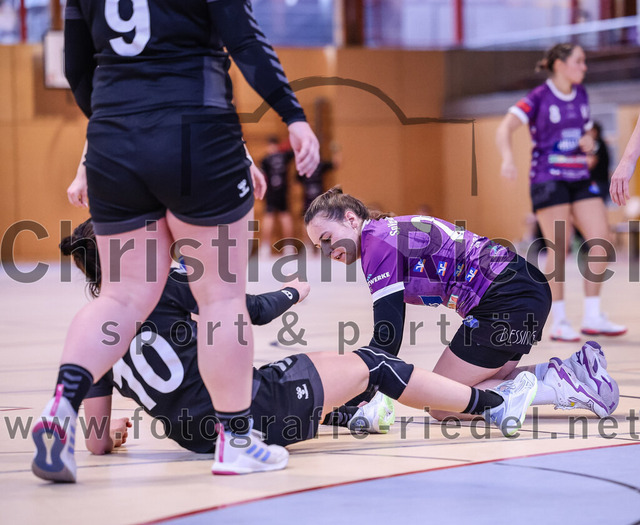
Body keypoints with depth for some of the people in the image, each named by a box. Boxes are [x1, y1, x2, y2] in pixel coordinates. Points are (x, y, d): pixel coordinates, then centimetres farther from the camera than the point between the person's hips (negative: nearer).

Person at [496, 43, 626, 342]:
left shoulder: (581, 95, 13)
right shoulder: (539, 98, -5)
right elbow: (504, 129, -11)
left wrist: (588, 141, 1)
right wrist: (508, 158, -29)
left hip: (579, 178, 6)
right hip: (548, 179, -6)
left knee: (601, 239, -6)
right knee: (560, 249, -9)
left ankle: (592, 317, 0)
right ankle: (558, 322, 1)